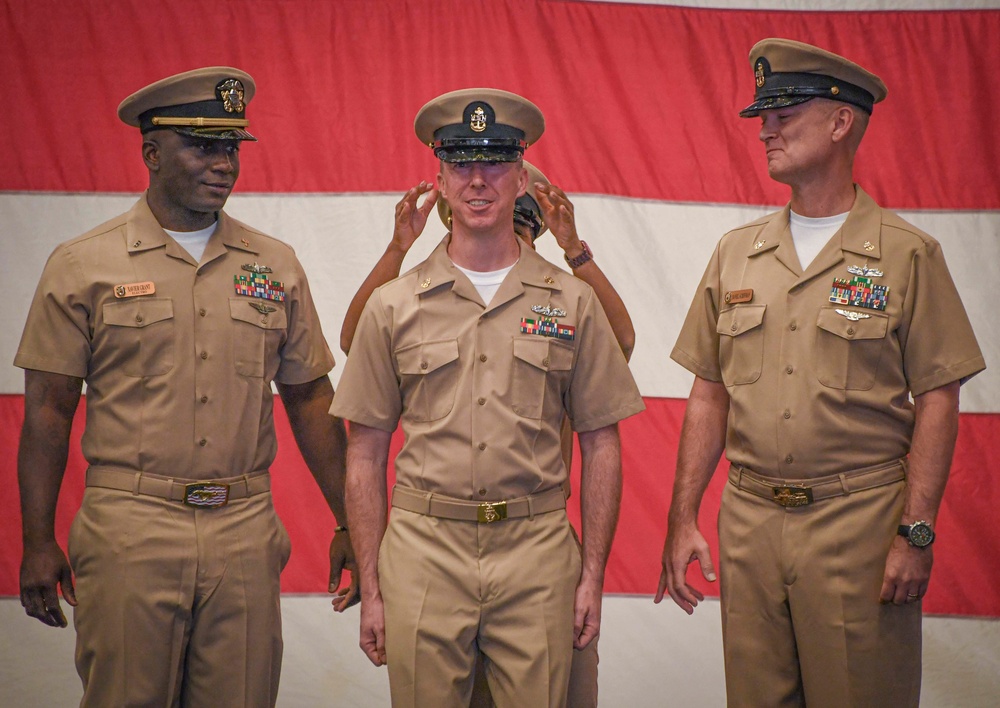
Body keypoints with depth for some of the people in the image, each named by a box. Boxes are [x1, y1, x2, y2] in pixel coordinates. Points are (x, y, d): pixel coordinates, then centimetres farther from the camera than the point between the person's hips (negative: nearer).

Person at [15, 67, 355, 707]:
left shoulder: (277, 266, 9)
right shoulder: (83, 265, 2)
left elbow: (310, 401, 13)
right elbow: (48, 411, 2)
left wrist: (350, 524, 9)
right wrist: (38, 542, -3)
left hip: (246, 532, 2)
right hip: (128, 530, -2)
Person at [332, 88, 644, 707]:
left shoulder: (573, 302, 5)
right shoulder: (393, 306, 5)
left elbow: (601, 447, 7)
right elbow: (365, 457, 6)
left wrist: (593, 577, 2)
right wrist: (371, 588, 2)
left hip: (537, 558, 0)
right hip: (423, 551, 0)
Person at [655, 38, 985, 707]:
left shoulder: (908, 252, -2)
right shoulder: (736, 252, 9)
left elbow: (937, 401, -4)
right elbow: (709, 394, 11)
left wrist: (917, 531, -11)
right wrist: (683, 518, 6)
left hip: (861, 524, -4)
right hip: (748, 520, 4)